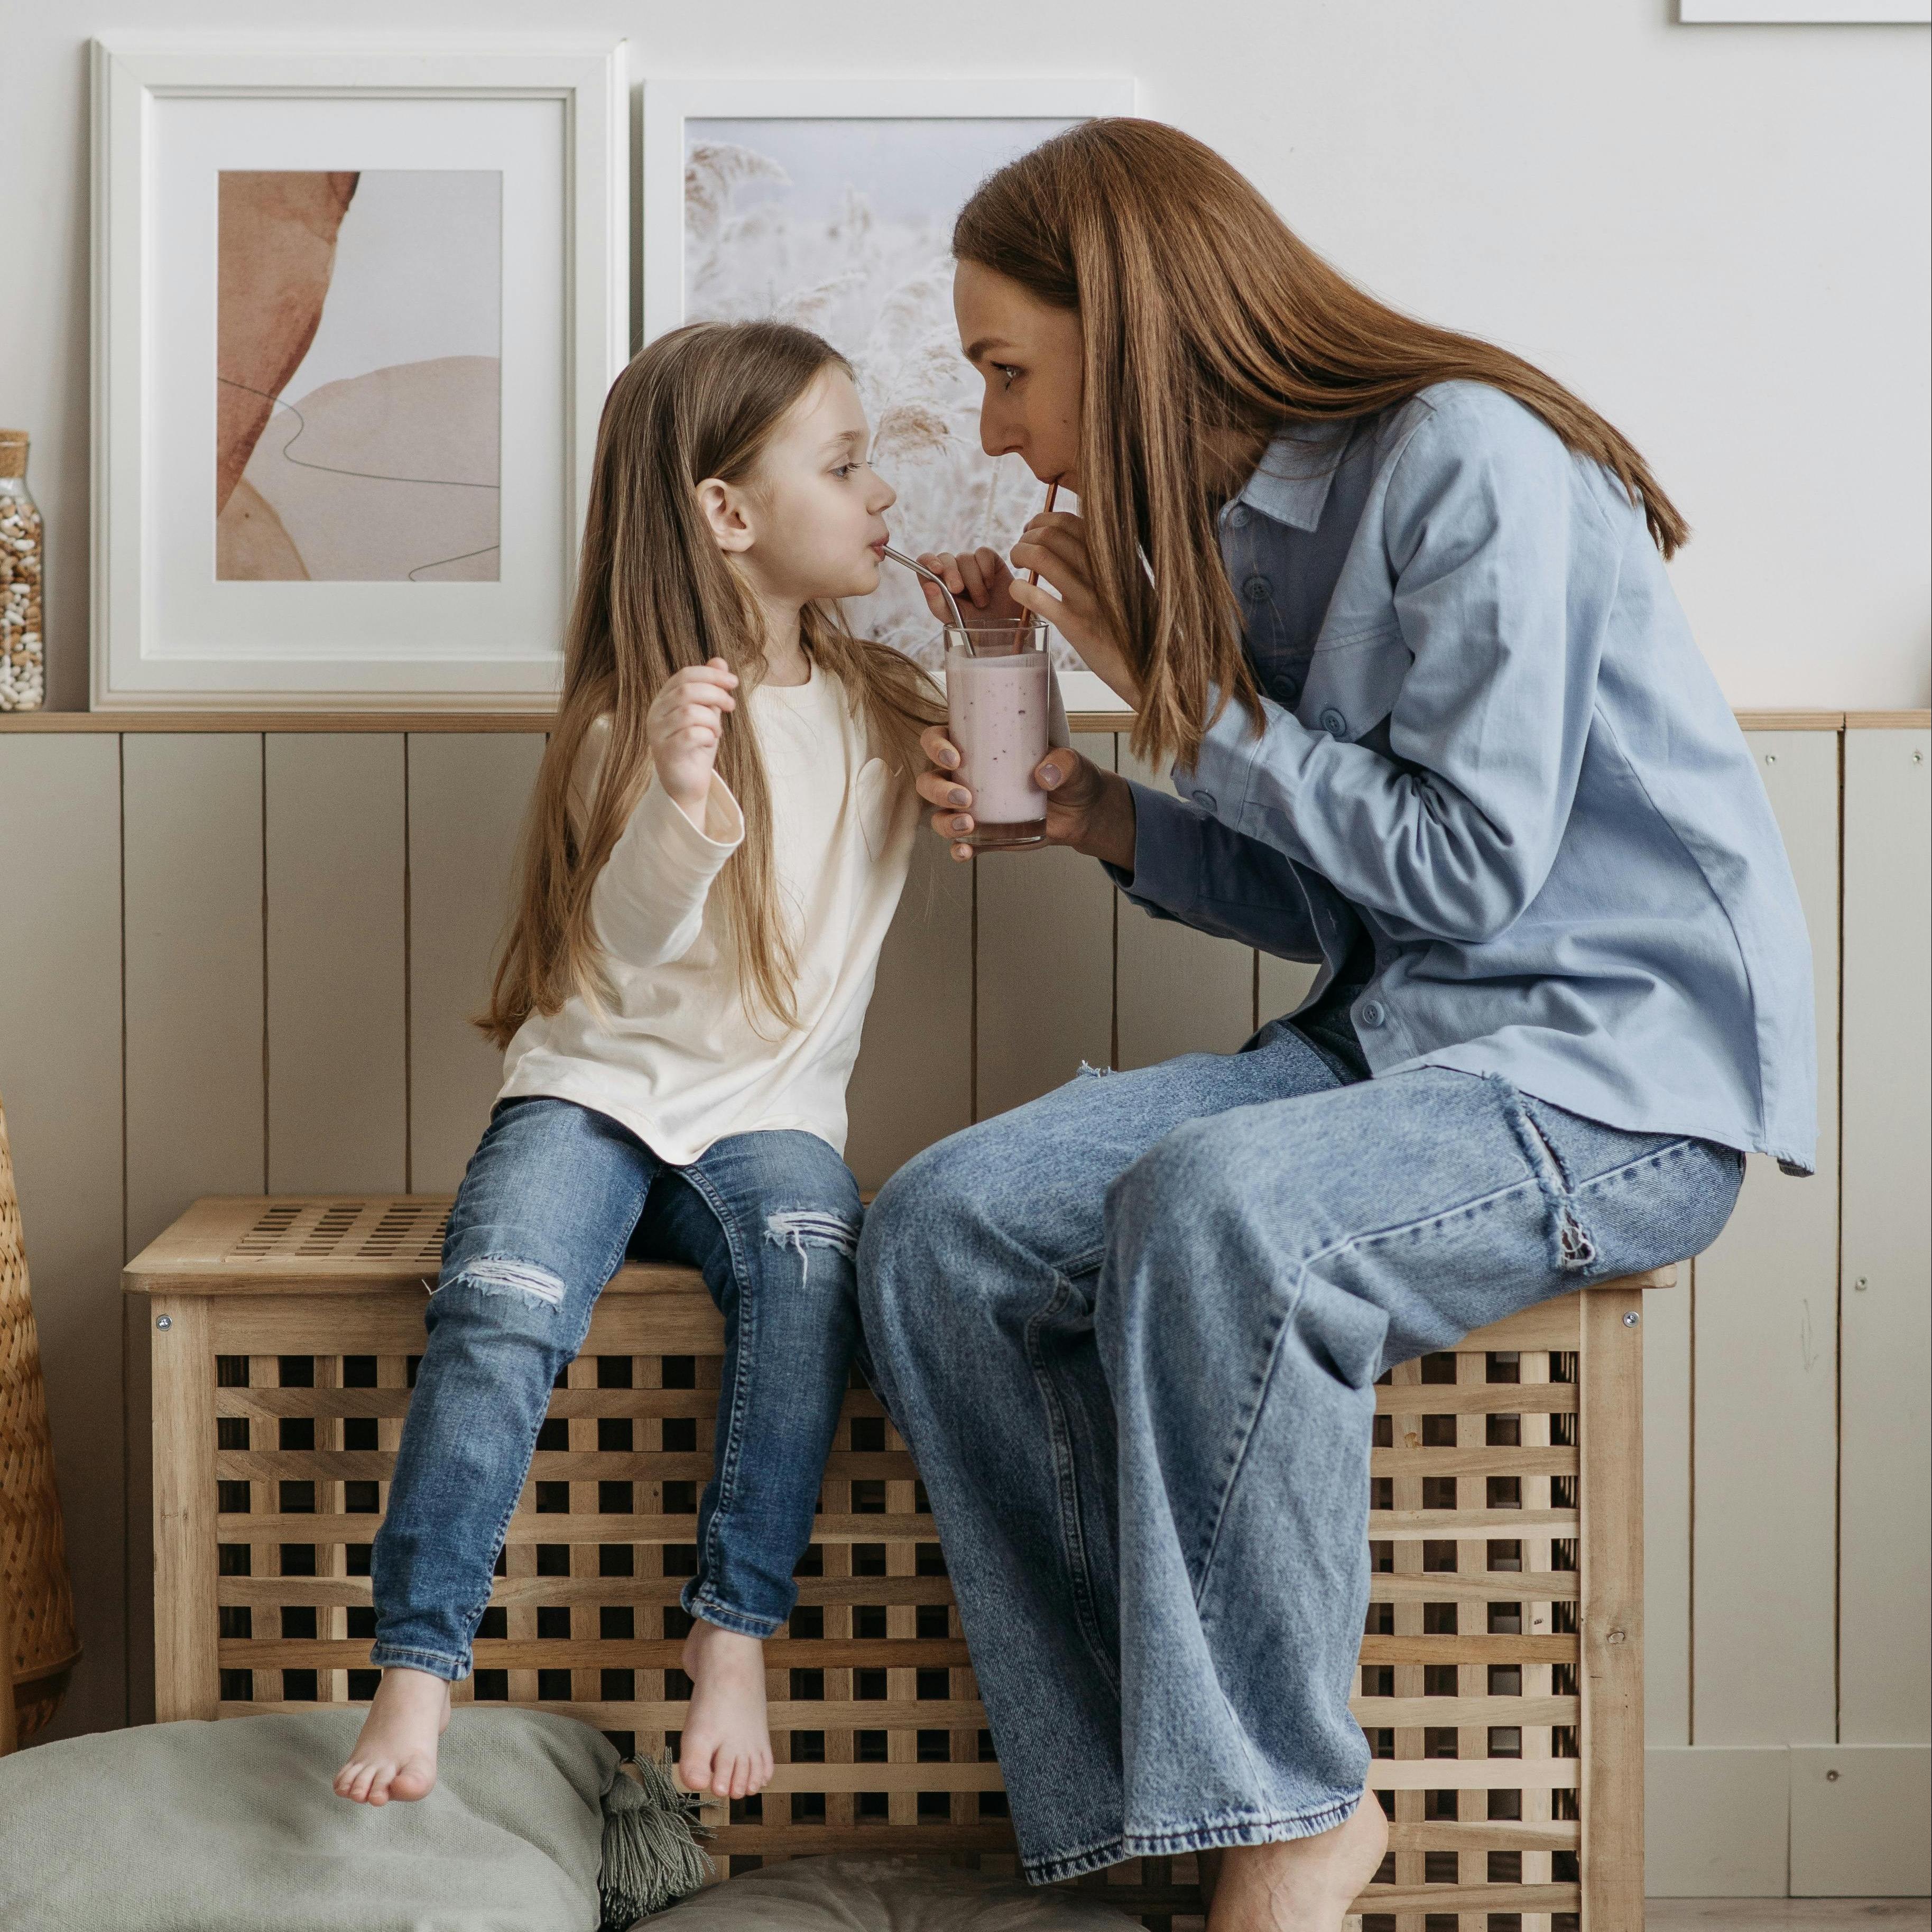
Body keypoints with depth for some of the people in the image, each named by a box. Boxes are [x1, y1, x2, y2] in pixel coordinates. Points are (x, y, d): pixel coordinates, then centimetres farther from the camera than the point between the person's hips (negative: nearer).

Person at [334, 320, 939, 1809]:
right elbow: (630, 935, -15)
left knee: (809, 1252, -32)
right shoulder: (640, 715, -4)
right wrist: (679, 798, -35)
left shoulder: (889, 707, 11)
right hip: (599, 1087, -2)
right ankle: (418, 1674, -24)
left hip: (771, 1113, 2)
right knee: (501, 1300, -30)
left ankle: (736, 1636, -26)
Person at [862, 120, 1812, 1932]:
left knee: (1211, 1203, -36)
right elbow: (1339, 907, 14)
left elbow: (1468, 863, -16)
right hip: (1400, 1040, 8)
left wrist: (1171, 684, -9)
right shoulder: (1242, 524, 12)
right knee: (939, 1228, -11)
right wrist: (1094, 812, 0)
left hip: (1619, 1069, -8)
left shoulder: (1467, 458, -12)